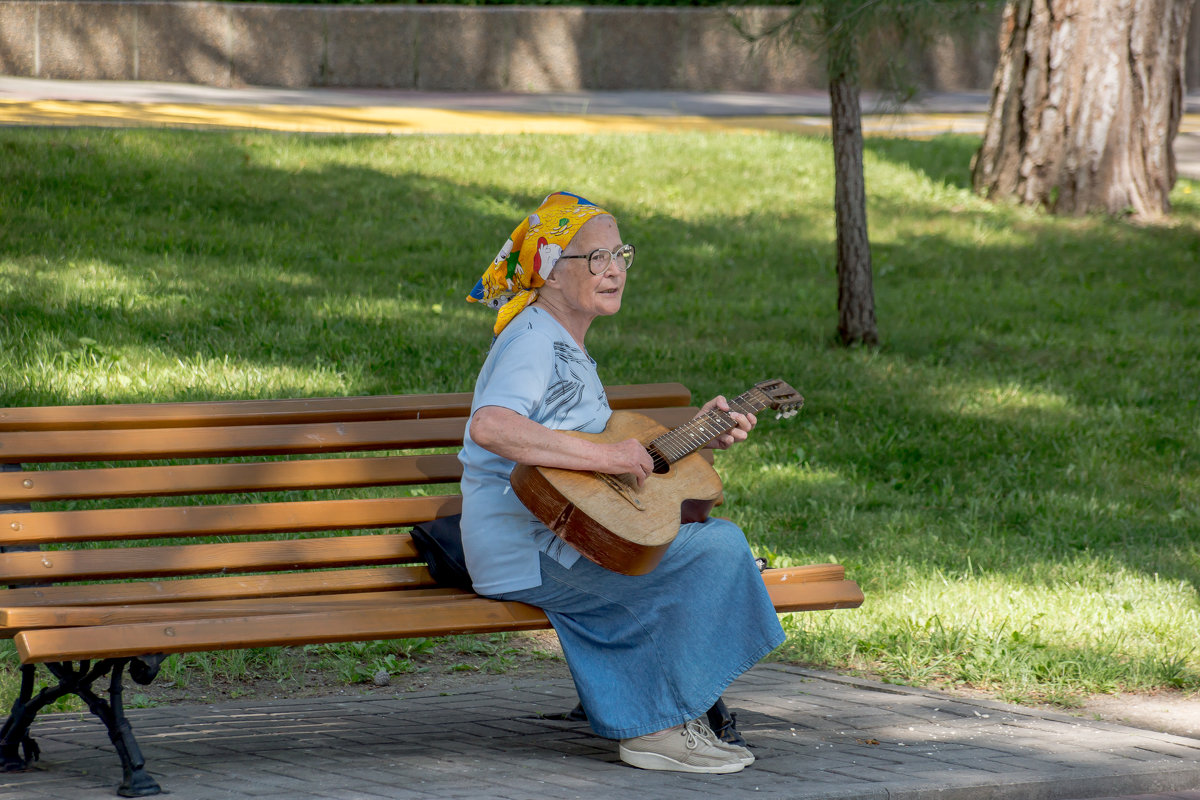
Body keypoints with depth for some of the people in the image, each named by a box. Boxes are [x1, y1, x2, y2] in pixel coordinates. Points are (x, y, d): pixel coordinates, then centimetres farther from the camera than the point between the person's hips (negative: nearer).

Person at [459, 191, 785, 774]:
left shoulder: (568, 348, 20)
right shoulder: (532, 340, -14)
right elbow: (489, 426, -33)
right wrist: (604, 456, -32)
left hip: (560, 538, 11)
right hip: (526, 548, -11)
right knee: (718, 547, -16)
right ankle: (658, 730, -9)